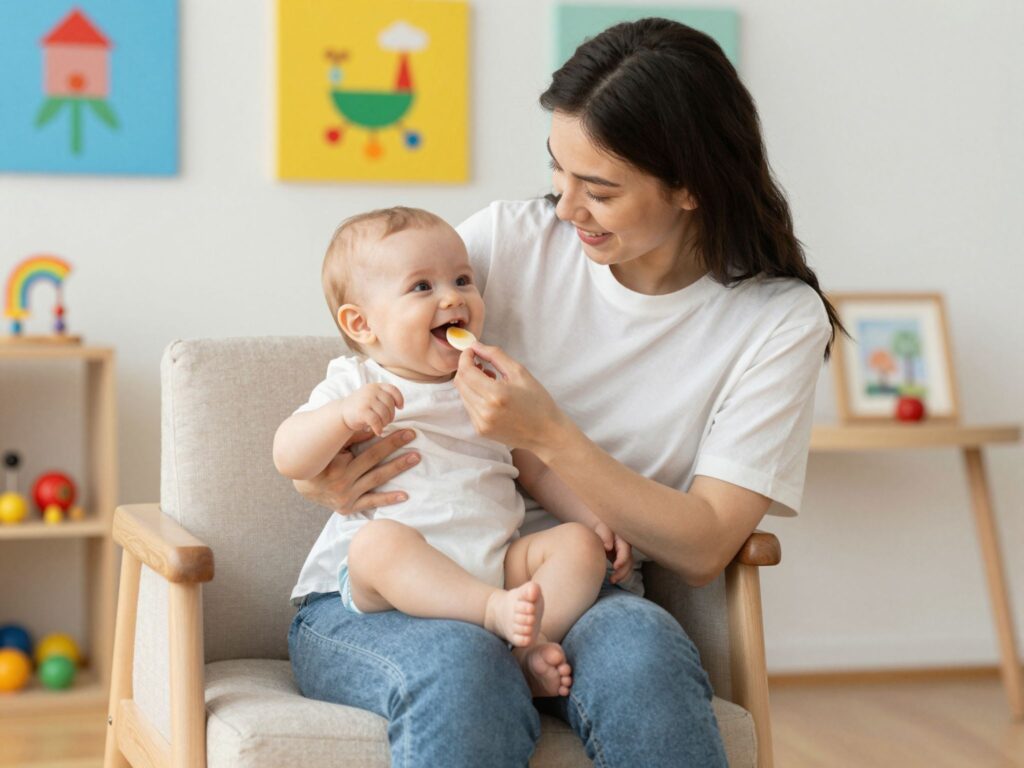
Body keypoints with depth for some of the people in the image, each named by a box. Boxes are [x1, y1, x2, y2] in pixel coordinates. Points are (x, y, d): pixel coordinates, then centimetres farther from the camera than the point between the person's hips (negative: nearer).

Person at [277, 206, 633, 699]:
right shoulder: (354, 385, 8)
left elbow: (539, 472, 27)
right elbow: (289, 459, -4)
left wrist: (601, 519, 10)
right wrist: (344, 415, -23)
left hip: (494, 563, 5)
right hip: (389, 581, -4)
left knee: (580, 543, -16)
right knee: (379, 540, -35)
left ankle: (531, 644, -38)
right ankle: (497, 612, -46)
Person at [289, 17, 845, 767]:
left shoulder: (780, 320, -1)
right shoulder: (508, 241, 1)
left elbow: (703, 547, -6)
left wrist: (550, 437, -19)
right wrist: (321, 467, -15)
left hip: (569, 605, 0)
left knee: (638, 641, -36)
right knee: (460, 664, -36)